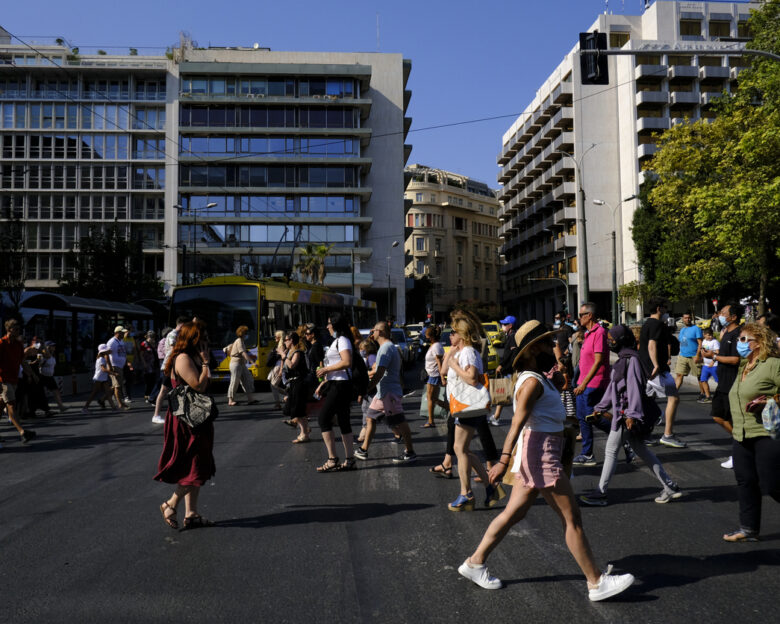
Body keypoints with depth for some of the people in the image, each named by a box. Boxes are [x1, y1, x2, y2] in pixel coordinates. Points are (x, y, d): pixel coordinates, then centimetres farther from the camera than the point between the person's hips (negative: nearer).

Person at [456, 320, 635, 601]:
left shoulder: (539, 379, 14)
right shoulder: (532, 382, -17)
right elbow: (517, 422, -27)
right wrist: (504, 460, -33)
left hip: (538, 457, 10)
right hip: (540, 457, -10)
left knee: (514, 513, 14)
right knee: (572, 519, 0)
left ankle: (475, 562, 22)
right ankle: (597, 583, 11)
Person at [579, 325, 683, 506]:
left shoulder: (631, 359, -16)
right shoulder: (622, 360, 14)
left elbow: (634, 388, -22)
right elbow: (613, 387, 21)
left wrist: (631, 414, -26)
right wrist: (601, 408, 24)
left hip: (627, 414, -10)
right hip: (622, 413, 10)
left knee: (611, 451, -1)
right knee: (640, 449, 15)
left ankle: (600, 493, 8)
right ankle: (669, 486, 21)